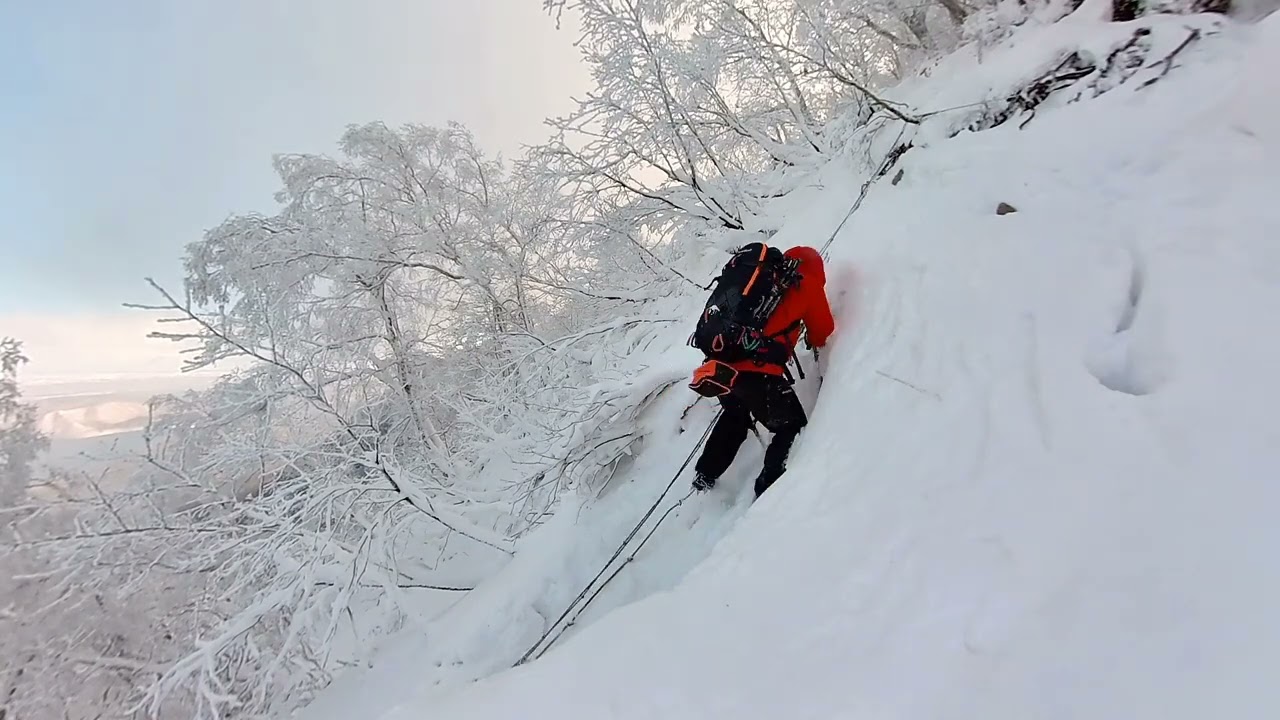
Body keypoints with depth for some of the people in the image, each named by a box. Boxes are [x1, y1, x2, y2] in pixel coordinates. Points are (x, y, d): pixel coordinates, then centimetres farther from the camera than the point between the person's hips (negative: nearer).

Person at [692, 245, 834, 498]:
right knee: (792, 427, 13)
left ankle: (705, 474, 37)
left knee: (735, 416, 32)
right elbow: (823, 329, 16)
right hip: (758, 371, -7)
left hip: (723, 363, 7)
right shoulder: (807, 283, 8)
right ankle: (768, 489, 4)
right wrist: (813, 340, 36)